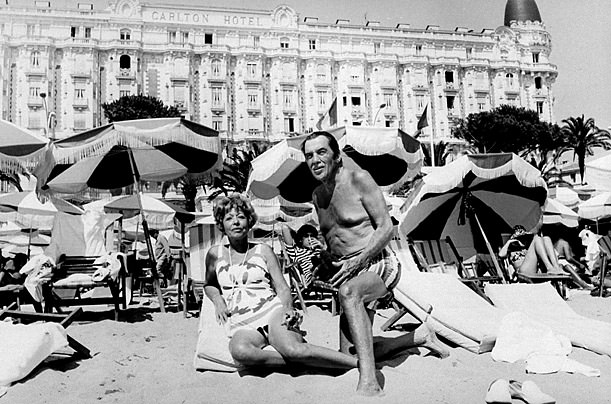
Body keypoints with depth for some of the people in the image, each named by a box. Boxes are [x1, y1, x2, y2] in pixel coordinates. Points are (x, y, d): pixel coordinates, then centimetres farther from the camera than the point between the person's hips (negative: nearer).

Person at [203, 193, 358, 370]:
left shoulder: (263, 250, 13)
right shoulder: (215, 254, 17)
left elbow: (282, 288, 10)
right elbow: (209, 285, 33)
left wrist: (288, 309, -12)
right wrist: (217, 300, 10)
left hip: (272, 311, -1)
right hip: (242, 325, 1)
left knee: (293, 349, -35)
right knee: (239, 350, -39)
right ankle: (300, 360, -26)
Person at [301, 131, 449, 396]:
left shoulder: (358, 179, -9)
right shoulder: (317, 196, 12)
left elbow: (386, 228, -14)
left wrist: (357, 262, -23)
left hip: (378, 263, -8)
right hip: (350, 275, 8)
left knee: (349, 292, -42)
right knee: (349, 355, 3)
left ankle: (369, 382, -46)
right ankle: (419, 337, 24)